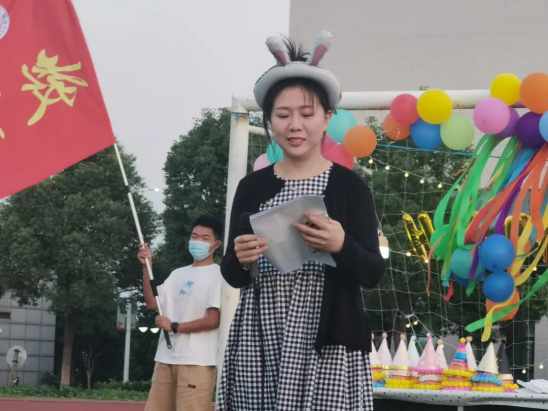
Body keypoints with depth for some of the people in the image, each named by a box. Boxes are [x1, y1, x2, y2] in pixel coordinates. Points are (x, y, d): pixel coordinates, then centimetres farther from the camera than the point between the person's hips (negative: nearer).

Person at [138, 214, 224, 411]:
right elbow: (152, 303, 10)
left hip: (198, 362, -7)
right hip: (166, 359, 7)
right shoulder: (178, 274, 18)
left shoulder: (218, 275, -4)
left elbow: (213, 321, -11)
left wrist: (174, 326, -4)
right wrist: (146, 266, 3)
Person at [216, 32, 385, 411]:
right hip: (259, 342, 2)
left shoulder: (349, 185, 1)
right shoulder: (253, 187, 7)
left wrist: (341, 246, -21)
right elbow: (232, 277, 9)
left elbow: (374, 274, -2)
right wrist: (240, 260, -12)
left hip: (326, 345, -2)